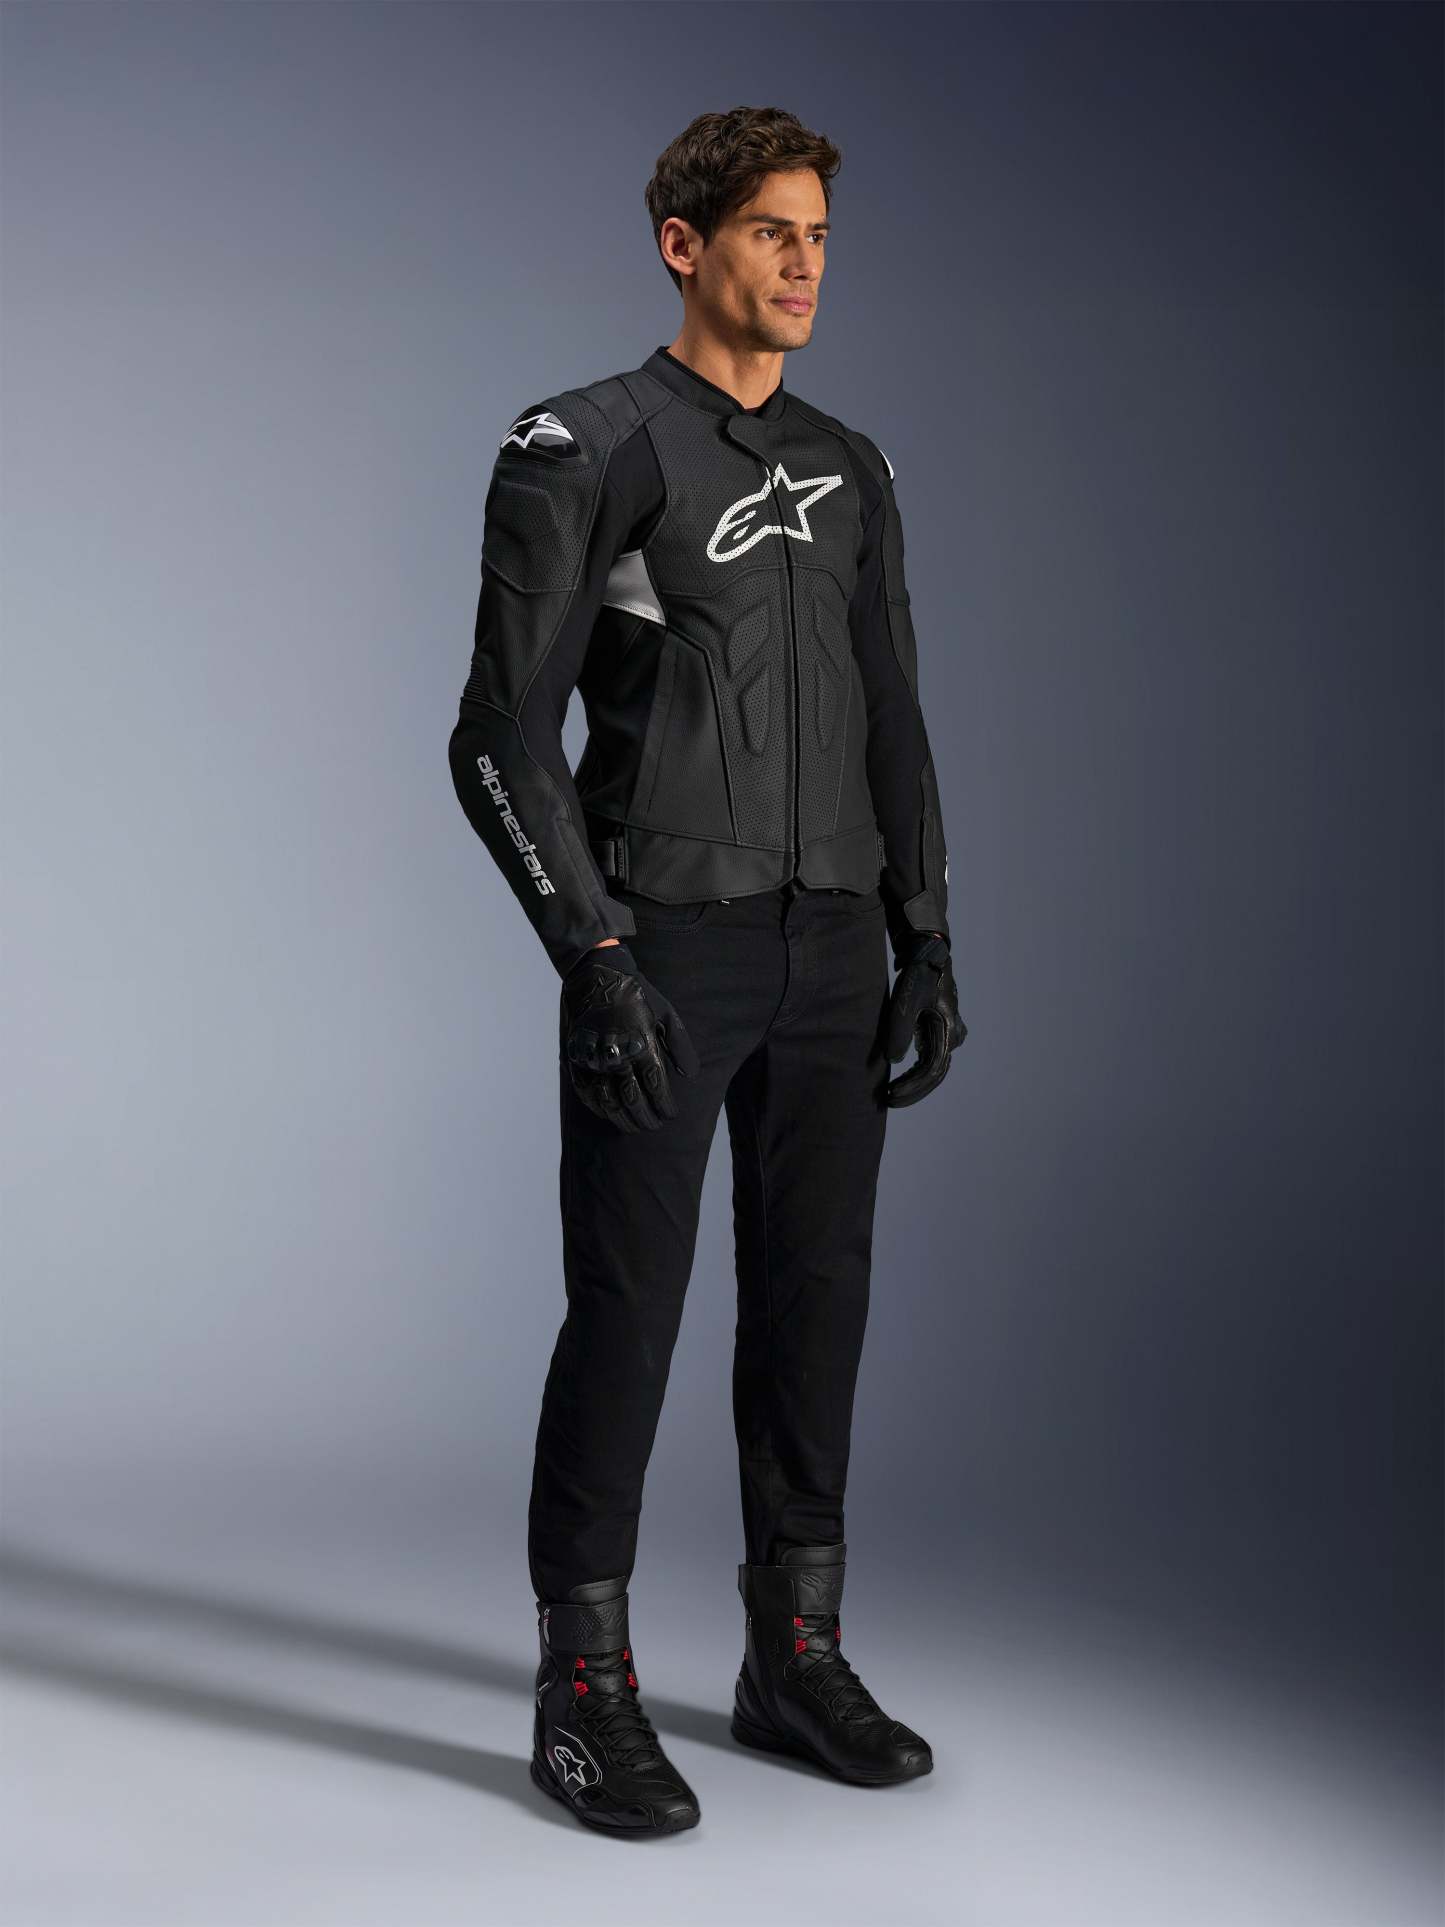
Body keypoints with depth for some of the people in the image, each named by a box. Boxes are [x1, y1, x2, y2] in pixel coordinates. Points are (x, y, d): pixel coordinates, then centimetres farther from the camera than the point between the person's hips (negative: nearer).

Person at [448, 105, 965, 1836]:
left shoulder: (847, 473, 15)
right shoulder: (585, 450, -5)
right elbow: (502, 738, -10)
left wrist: (923, 941, 9)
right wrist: (596, 959, -18)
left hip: (830, 946, 6)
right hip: (665, 947, -6)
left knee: (814, 1298, 8)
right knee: (628, 1309, -3)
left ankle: (796, 1660, 21)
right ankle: (584, 1694, 9)